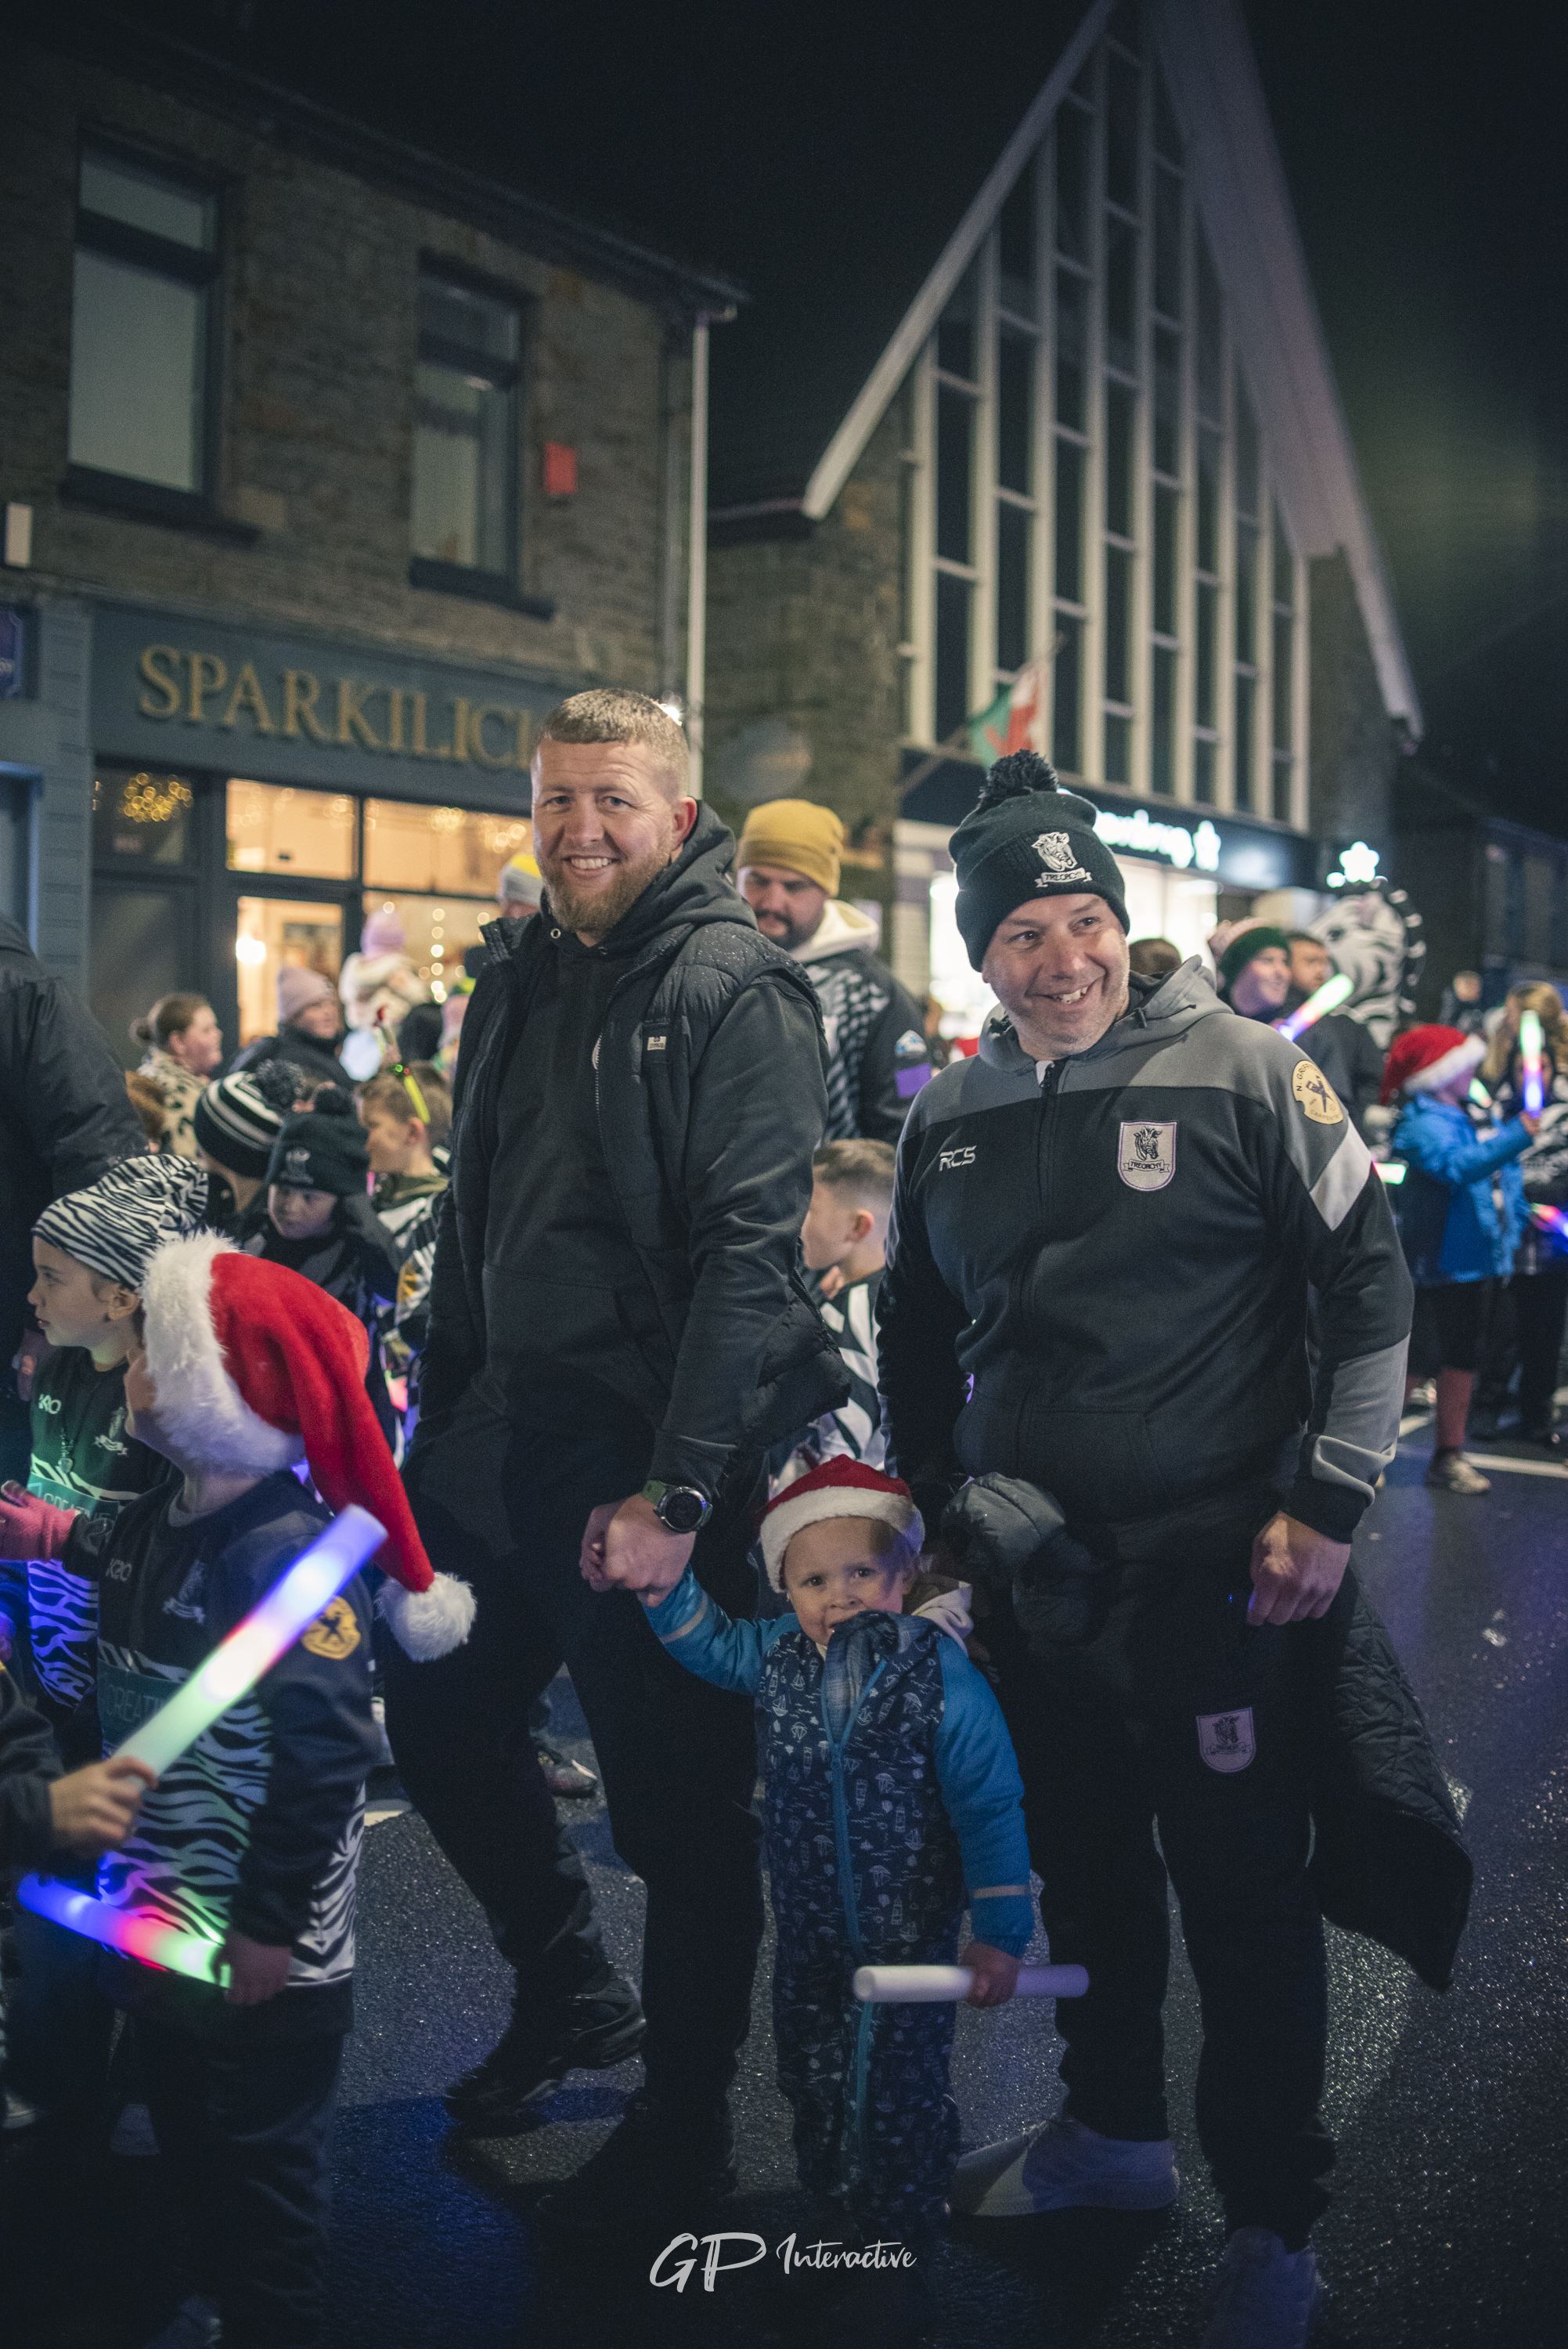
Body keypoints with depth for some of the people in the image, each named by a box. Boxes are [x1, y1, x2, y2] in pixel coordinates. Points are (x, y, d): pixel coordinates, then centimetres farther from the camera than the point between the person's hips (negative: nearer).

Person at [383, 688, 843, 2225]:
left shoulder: (734, 992, -12)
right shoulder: (516, 983, 12)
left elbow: (751, 1251, -19)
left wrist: (678, 1489, -23)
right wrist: (436, 1432, 15)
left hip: (658, 1462, -8)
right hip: (498, 1443, 8)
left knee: (679, 1803, 3)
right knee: (438, 1721, 18)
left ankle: (683, 2124, 22)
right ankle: (572, 1991, 40)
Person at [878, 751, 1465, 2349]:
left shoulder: (1242, 1072, -9)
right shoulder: (947, 1116, 6)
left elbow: (1372, 1286, -8)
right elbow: (914, 1331, 18)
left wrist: (1329, 1502, -12)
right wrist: (930, 1503, 16)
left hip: (1221, 1566, -5)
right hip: (1031, 1573, 5)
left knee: (1247, 1900, 2)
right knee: (1083, 1867, 18)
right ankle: (1113, 2126, 39)